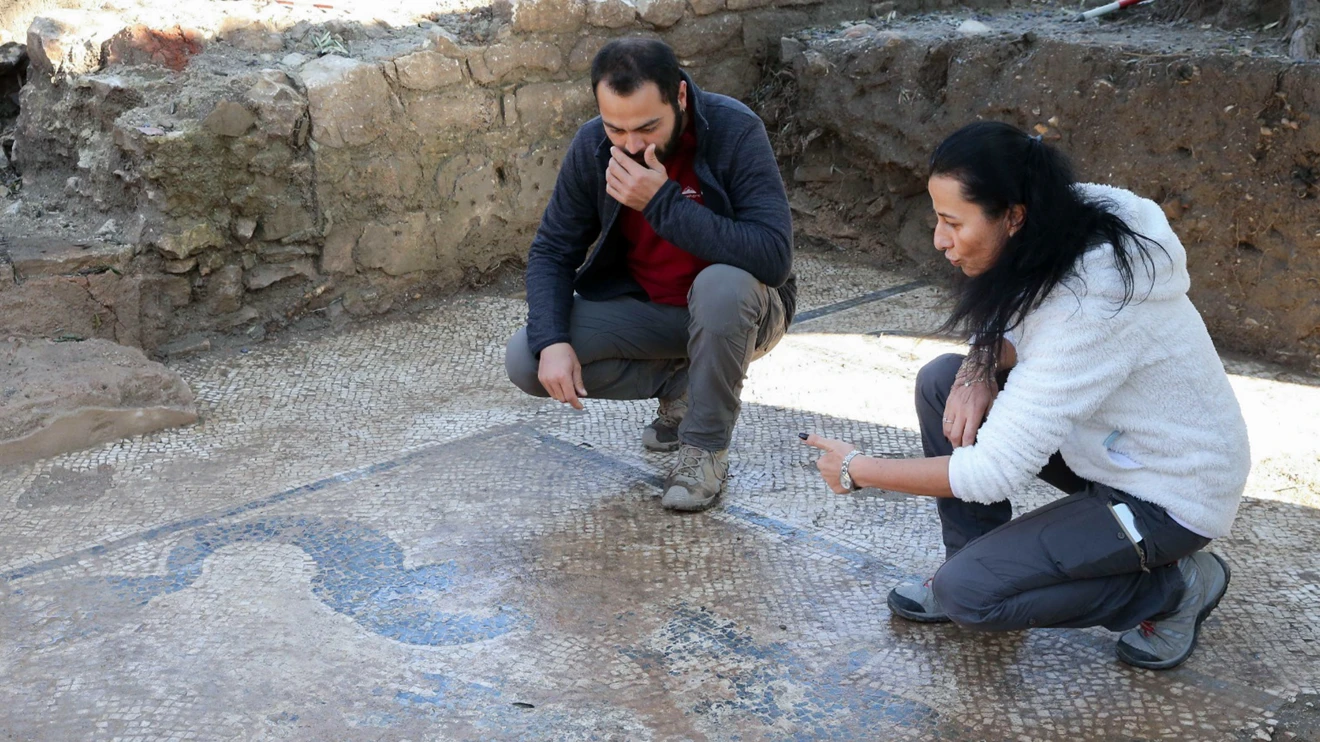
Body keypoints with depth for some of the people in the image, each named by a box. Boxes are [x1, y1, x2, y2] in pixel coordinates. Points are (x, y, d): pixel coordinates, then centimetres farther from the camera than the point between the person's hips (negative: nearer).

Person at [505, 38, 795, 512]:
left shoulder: (735, 132, -24)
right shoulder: (592, 147, -11)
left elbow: (774, 257, -33)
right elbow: (552, 252, -4)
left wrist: (663, 203, -38)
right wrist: (551, 341, -22)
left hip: (734, 308, -4)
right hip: (644, 308, 4)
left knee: (722, 283, -39)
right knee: (526, 361, -16)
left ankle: (706, 448, -15)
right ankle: (678, 382, 6)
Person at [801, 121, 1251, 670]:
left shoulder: (1089, 306, -35)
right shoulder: (1069, 237, -10)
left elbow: (995, 473, -31)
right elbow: (1008, 328, 10)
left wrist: (859, 472, -20)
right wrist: (979, 370, -15)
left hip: (1168, 496, -8)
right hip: (1108, 442, 8)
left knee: (966, 594, -17)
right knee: (942, 381, -3)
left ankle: (1174, 588, 1)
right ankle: (974, 567, 9)